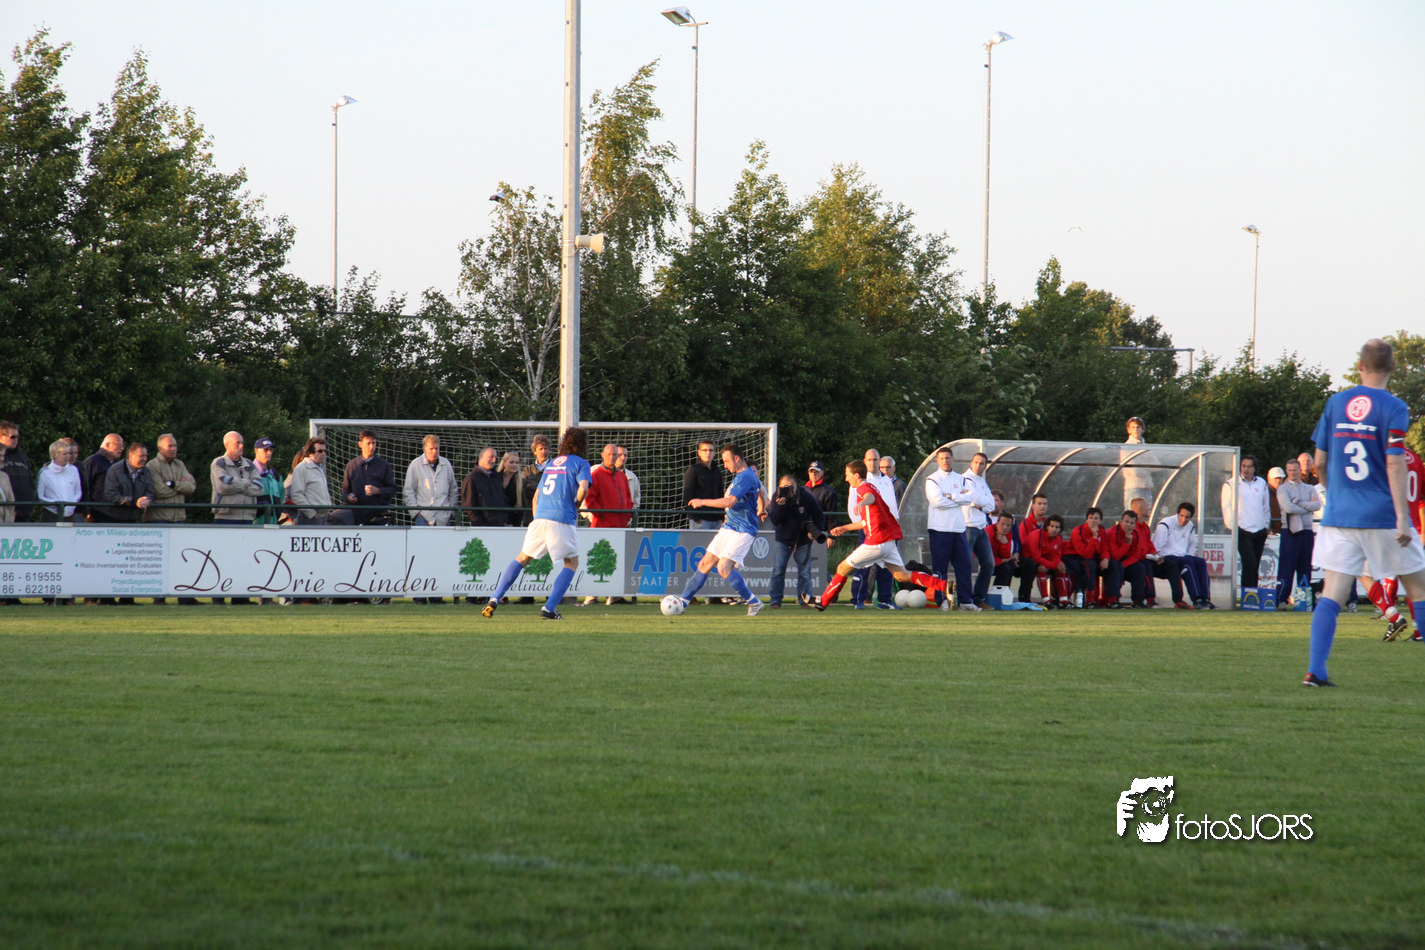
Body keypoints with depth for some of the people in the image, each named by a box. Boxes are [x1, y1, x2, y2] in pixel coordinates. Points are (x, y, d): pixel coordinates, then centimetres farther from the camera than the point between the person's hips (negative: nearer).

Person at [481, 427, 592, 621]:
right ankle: (549, 609, -2)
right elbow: (583, 488, -12)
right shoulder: (580, 463, 4)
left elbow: (536, 496, 24)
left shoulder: (552, 463, 23)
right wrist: (576, 507, 5)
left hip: (540, 517, 5)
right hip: (562, 519, -5)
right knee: (572, 563, 11)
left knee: (522, 559, 17)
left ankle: (494, 599, 3)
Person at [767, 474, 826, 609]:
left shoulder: (807, 497, -14)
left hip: (803, 540, 0)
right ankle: (775, 600, 0)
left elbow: (820, 517, -2)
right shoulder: (777, 498, -11)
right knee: (778, 570, -6)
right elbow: (774, 520, -20)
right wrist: (780, 506, -35)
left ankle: (804, 599, 6)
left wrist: (815, 531, -18)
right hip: (783, 539, 0)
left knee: (805, 571, -2)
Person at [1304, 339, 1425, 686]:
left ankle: (1315, 669, -11)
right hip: (1382, 515, -4)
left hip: (1339, 515, 4)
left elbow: (1319, 463, 10)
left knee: (1332, 593, 0)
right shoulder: (1392, 408, -7)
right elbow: (1395, 465, -15)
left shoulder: (1335, 404, 6)